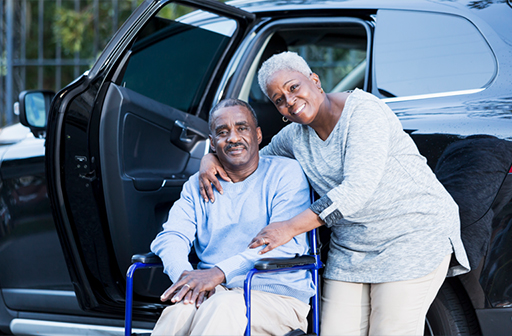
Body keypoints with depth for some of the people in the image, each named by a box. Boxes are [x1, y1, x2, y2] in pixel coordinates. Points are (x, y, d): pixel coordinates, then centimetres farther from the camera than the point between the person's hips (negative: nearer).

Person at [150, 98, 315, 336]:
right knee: (180, 311, -33)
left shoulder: (287, 173, 3)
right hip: (212, 292, 3)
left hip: (276, 296, -3)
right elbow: (173, 236, 7)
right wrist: (185, 275, -18)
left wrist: (219, 273, -22)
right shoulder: (198, 185, 20)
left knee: (223, 307, -37)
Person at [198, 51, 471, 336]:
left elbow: (359, 188, -27)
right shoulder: (295, 136, 7)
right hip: (349, 248, 7)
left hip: (414, 236, -7)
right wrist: (211, 158, 4)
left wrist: (291, 227, -28)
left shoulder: (362, 110, -16)